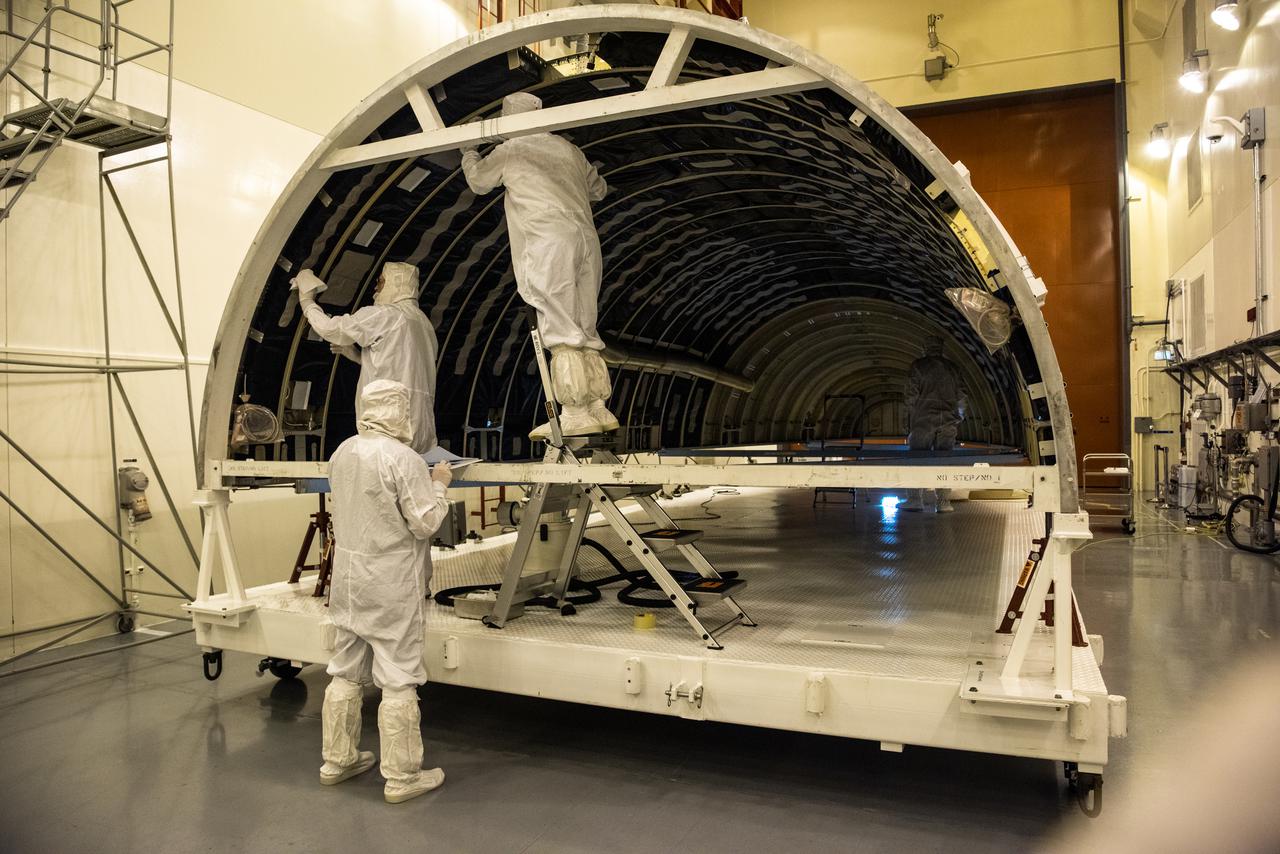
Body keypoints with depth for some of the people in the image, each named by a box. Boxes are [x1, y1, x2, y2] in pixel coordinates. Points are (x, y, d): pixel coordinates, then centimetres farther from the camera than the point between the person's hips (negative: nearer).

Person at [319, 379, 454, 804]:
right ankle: (401, 777, 11)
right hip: (391, 586, -8)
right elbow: (425, 523, -16)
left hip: (348, 580, 8)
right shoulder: (403, 459, -19)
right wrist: (439, 484, -1)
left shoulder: (342, 453, 7)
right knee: (398, 681, 2)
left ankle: (337, 760, 32)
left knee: (346, 673, 18)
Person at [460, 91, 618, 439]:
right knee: (584, 331, 7)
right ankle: (599, 409, 4)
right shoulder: (569, 149, 23)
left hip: (550, 240, -5)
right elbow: (598, 189, 36)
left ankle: (575, 413, -16)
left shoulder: (509, 150, 10)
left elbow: (478, 182, 27)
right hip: (586, 239, 6)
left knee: (561, 332, -10)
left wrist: (469, 151, 46)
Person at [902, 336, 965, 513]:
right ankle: (943, 502, 1)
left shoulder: (917, 366, 2)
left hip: (924, 419, -3)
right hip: (948, 421, 3)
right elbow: (960, 396, 12)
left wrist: (913, 415, 8)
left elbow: (912, 395, -3)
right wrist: (959, 418, 22)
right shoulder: (951, 367, 12)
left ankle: (915, 500, -3)